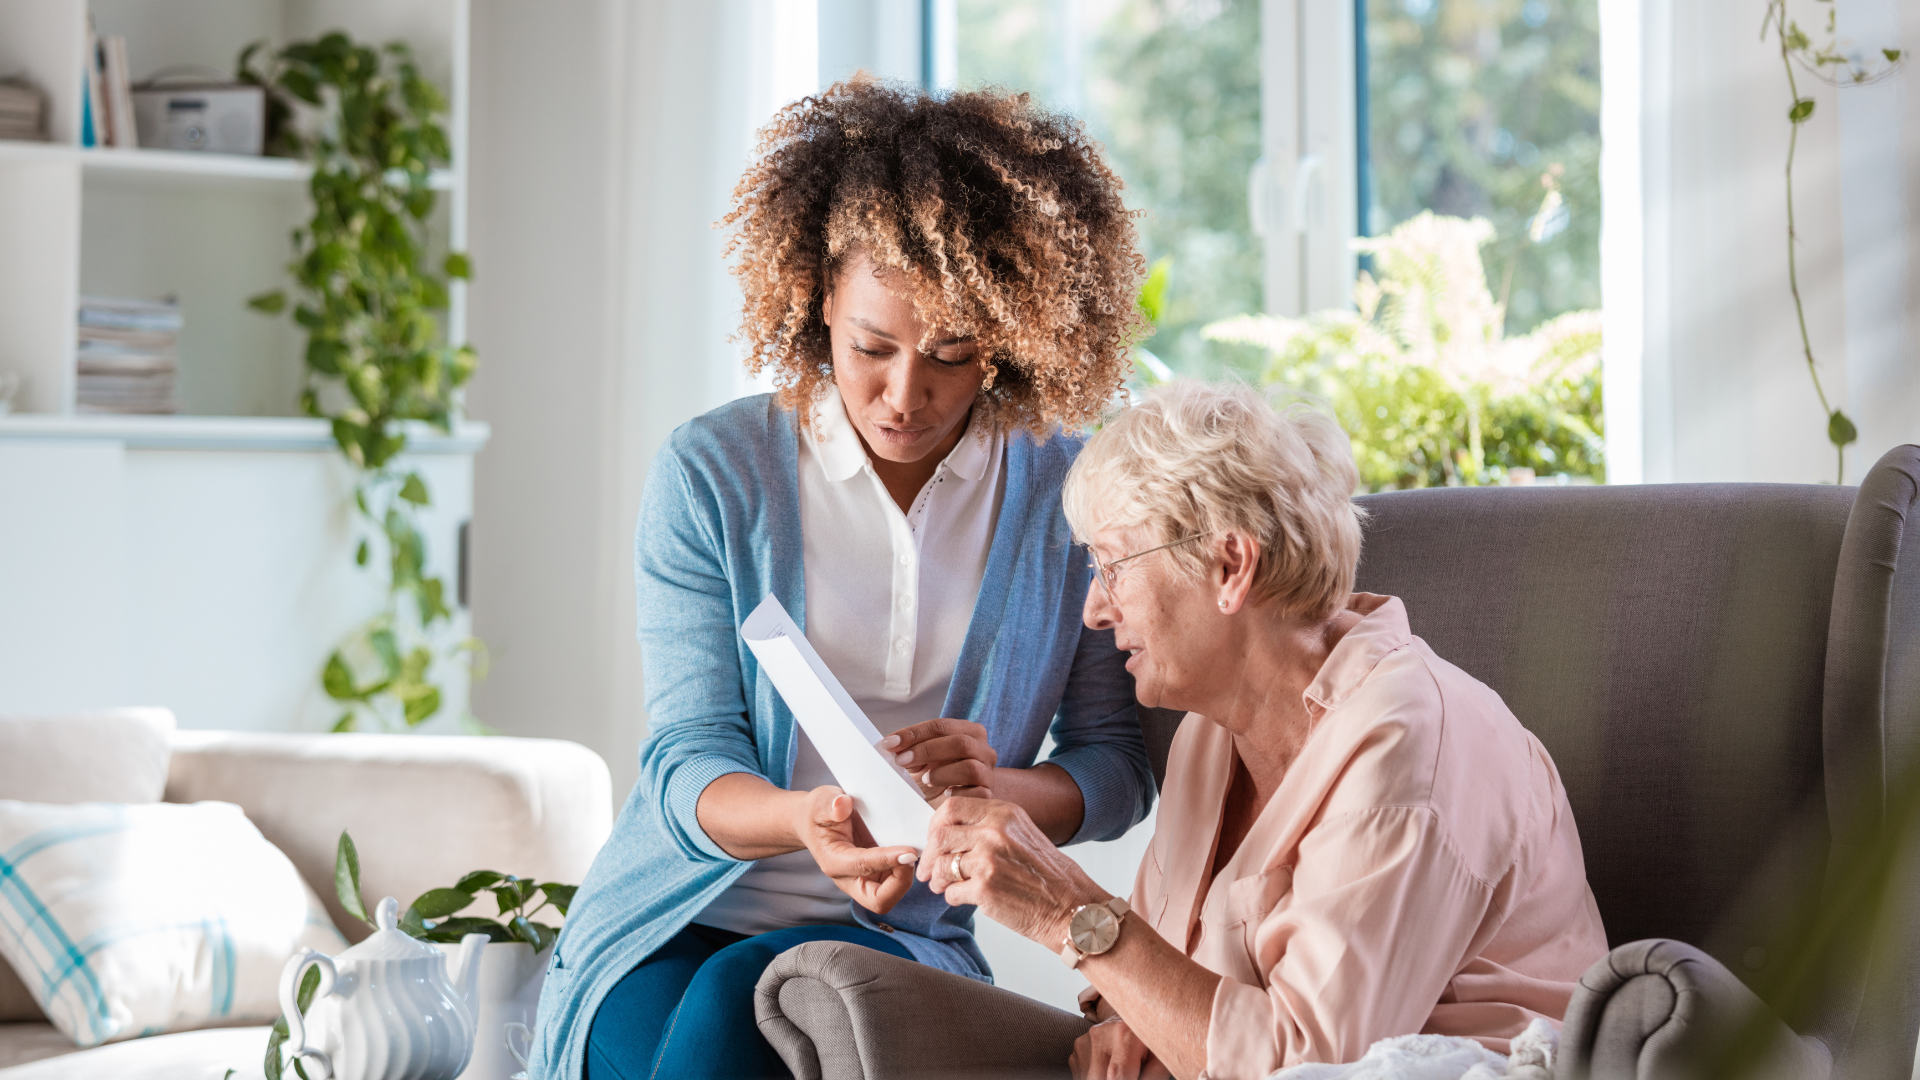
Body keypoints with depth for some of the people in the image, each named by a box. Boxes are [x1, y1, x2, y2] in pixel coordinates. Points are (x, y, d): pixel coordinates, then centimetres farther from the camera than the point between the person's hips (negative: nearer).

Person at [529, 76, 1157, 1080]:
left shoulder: (1071, 494, 1)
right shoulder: (708, 475, -1)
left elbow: (1117, 769, 3)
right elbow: (688, 759, -6)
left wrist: (993, 785, -20)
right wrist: (806, 819, -29)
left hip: (902, 934, 0)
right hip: (677, 919, 0)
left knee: (741, 997, -33)